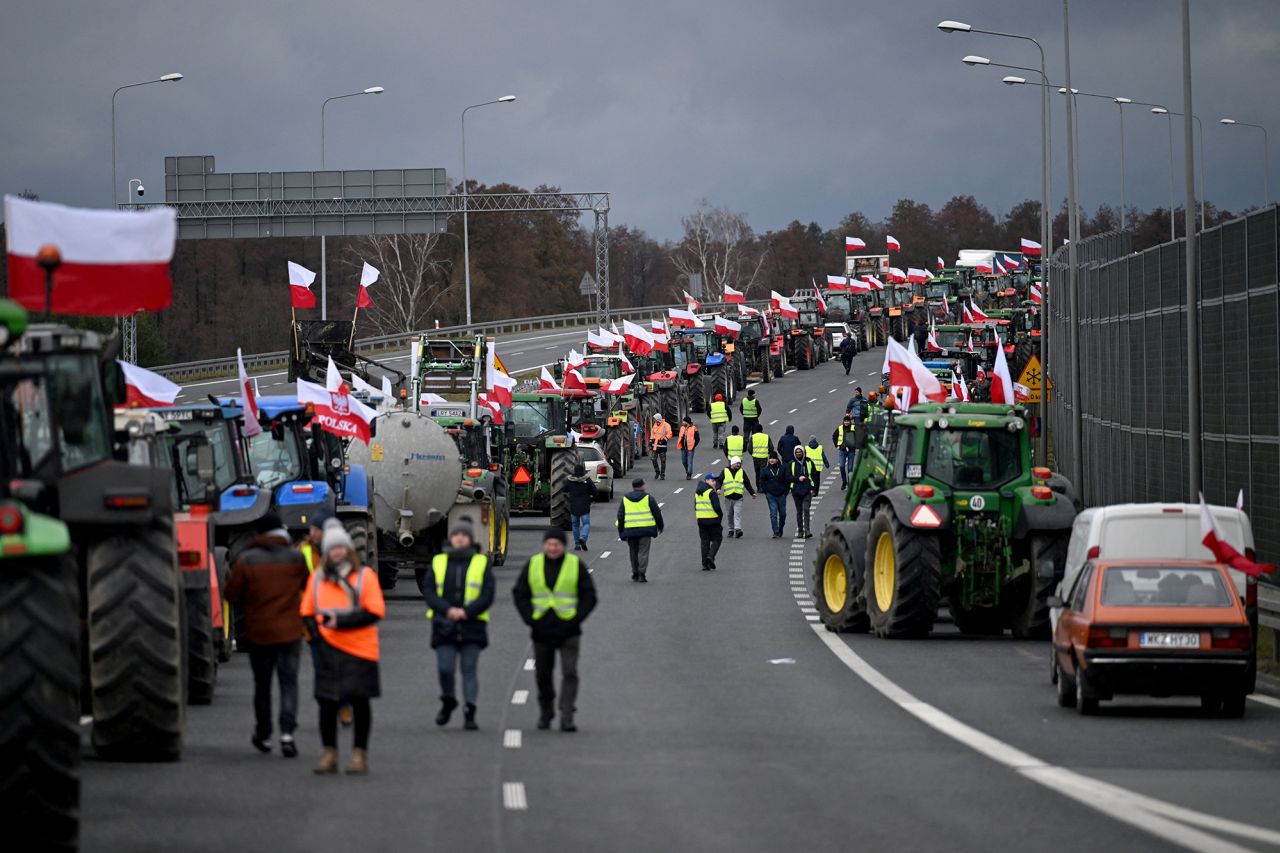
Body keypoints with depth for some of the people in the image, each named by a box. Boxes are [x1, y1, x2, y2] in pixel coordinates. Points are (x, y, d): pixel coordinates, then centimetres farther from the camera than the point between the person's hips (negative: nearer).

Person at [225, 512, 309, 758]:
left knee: (262, 685, 14)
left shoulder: (246, 560, -8)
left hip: (258, 632, 0)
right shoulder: (295, 557, -4)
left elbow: (232, 594, -4)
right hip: (290, 631, 0)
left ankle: (263, 735, 23)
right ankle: (287, 733, -15)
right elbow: (307, 584, 10)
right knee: (289, 683, 1)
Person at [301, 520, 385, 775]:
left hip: (359, 649, -3)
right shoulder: (317, 578, 9)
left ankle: (360, 754, 10)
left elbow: (375, 611, -9)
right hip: (328, 649, 3)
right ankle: (329, 754, 12)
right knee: (327, 702, 1)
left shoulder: (365, 576, -2)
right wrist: (316, 631, -4)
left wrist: (341, 621, -16)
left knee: (360, 702, 1)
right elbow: (308, 611, 16)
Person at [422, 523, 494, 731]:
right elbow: (428, 591, 2)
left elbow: (488, 595, -2)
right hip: (444, 625, 1)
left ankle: (469, 712, -1)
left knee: (469, 670, -2)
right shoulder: (438, 562, 9)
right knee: (444, 668, -6)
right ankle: (448, 701, 19)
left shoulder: (481, 563, 6)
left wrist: (466, 611, -15)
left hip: (472, 625, -1)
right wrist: (447, 610, -14)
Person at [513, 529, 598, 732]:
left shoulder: (576, 565, -1)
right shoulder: (533, 565, 4)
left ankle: (567, 719, -14)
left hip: (568, 631, -2)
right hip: (542, 631, 2)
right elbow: (520, 595, 7)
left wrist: (575, 620, -11)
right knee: (543, 674, 11)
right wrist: (530, 620, -6)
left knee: (569, 673, -12)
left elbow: (589, 597, 0)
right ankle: (545, 712, 32)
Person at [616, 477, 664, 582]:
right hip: (645, 530, -3)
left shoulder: (625, 499, 8)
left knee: (633, 552, 16)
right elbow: (657, 513, 2)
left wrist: (621, 532, 11)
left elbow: (620, 516, 7)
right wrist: (660, 526, 16)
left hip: (630, 530, 3)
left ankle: (635, 573, 22)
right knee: (643, 552, -2)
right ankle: (641, 574, -10)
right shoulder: (648, 498, 0)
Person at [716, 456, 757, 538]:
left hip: (738, 497, -1)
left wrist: (752, 493, 17)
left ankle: (738, 529, -24)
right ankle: (731, 530, 18)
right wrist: (718, 489, -14)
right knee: (729, 515, 7)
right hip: (728, 497, 1)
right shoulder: (725, 471, 6)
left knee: (737, 513, -15)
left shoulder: (742, 472, 10)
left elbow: (747, 484, 18)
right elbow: (719, 481, 5)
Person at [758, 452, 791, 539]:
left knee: (782, 513, 9)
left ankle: (780, 530, 29)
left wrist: (786, 491, 0)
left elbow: (787, 480, 7)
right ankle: (776, 532, -9)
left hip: (781, 495, 1)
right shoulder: (765, 469, 1)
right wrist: (765, 491, -1)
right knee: (773, 513, -9)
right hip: (770, 495, -1)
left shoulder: (782, 468, 2)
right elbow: (761, 480, 7)